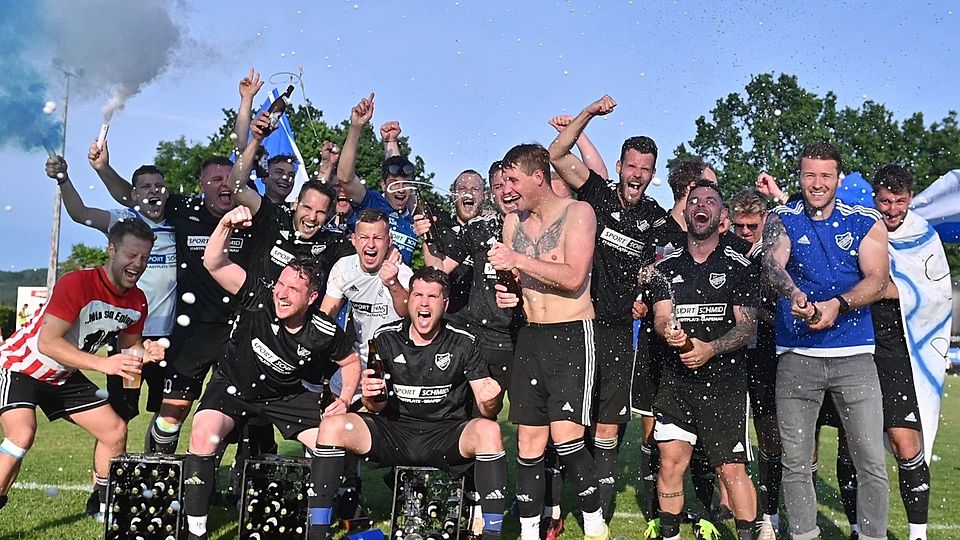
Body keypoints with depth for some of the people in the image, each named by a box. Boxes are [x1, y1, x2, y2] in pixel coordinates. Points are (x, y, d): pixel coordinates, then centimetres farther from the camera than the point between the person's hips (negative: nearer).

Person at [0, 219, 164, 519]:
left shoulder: (137, 301, -7)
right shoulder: (77, 284, -31)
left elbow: (128, 346, 5)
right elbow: (47, 342, -35)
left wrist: (144, 353, -19)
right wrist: (103, 364, -43)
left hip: (64, 377, 7)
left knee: (115, 430, 5)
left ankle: (106, 506, 21)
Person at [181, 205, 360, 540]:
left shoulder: (323, 333, -19)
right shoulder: (259, 299, -25)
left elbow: (351, 362, 2)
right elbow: (213, 263, -33)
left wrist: (344, 400, -11)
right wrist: (226, 224, -48)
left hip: (287, 396, 2)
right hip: (233, 386, -2)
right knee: (204, 435, -29)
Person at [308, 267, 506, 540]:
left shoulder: (463, 342, -3)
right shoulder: (386, 338, 1)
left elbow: (488, 411, -6)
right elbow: (377, 406, 5)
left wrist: (490, 402, -30)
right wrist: (371, 397, -19)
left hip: (446, 436, -2)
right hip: (395, 431, 2)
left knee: (488, 430, -32)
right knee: (331, 426, -21)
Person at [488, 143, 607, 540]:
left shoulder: (578, 212, -5)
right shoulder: (513, 222, 12)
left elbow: (573, 277, -16)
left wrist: (520, 260, -18)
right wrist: (505, 294, -4)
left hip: (572, 335, -5)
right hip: (530, 337, 5)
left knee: (565, 437, -14)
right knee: (529, 443, 4)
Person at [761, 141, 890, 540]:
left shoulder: (866, 222, 7)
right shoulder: (782, 219, 5)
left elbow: (877, 279, -5)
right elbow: (772, 263, -15)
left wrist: (838, 305, -24)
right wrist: (793, 294, -37)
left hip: (855, 356, 0)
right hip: (796, 357, 0)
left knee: (871, 461, -2)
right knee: (795, 462, 6)